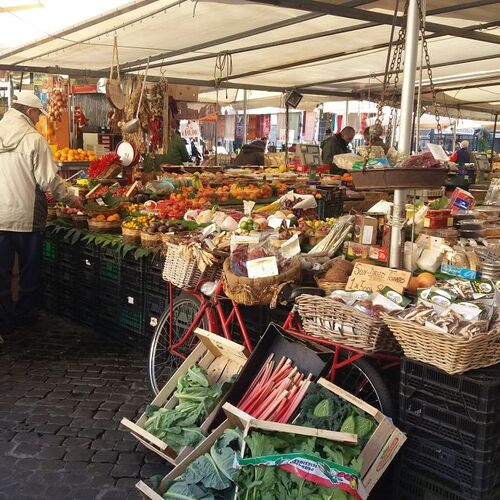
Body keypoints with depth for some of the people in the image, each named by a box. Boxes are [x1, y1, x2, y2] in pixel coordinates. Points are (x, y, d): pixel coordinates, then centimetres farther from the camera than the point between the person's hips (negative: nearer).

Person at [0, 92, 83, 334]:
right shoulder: (33, 139, -13)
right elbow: (49, 180, -13)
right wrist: (70, 199, 3)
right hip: (26, 216, -4)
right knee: (29, 270, 14)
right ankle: (25, 316, 27)